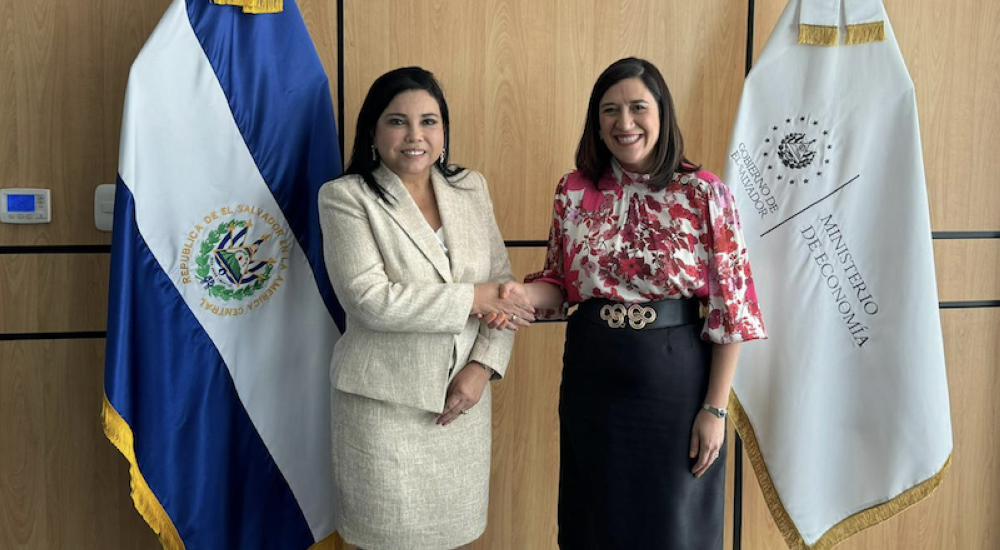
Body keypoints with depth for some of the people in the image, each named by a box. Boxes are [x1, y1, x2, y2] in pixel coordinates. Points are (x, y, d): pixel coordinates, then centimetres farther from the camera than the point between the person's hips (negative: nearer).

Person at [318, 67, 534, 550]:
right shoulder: (346, 197, -8)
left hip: (464, 396, 4)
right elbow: (369, 300, -20)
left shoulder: (471, 188, 6)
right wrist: (473, 298, -17)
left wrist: (483, 366, -9)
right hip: (384, 405, -4)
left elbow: (504, 288, 5)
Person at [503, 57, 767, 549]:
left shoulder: (704, 193, -10)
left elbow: (730, 307, -8)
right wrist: (521, 293, -14)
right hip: (592, 376, 3)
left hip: (674, 378, -2)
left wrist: (715, 408, -9)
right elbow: (561, 285, 9)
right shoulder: (574, 192, -1)